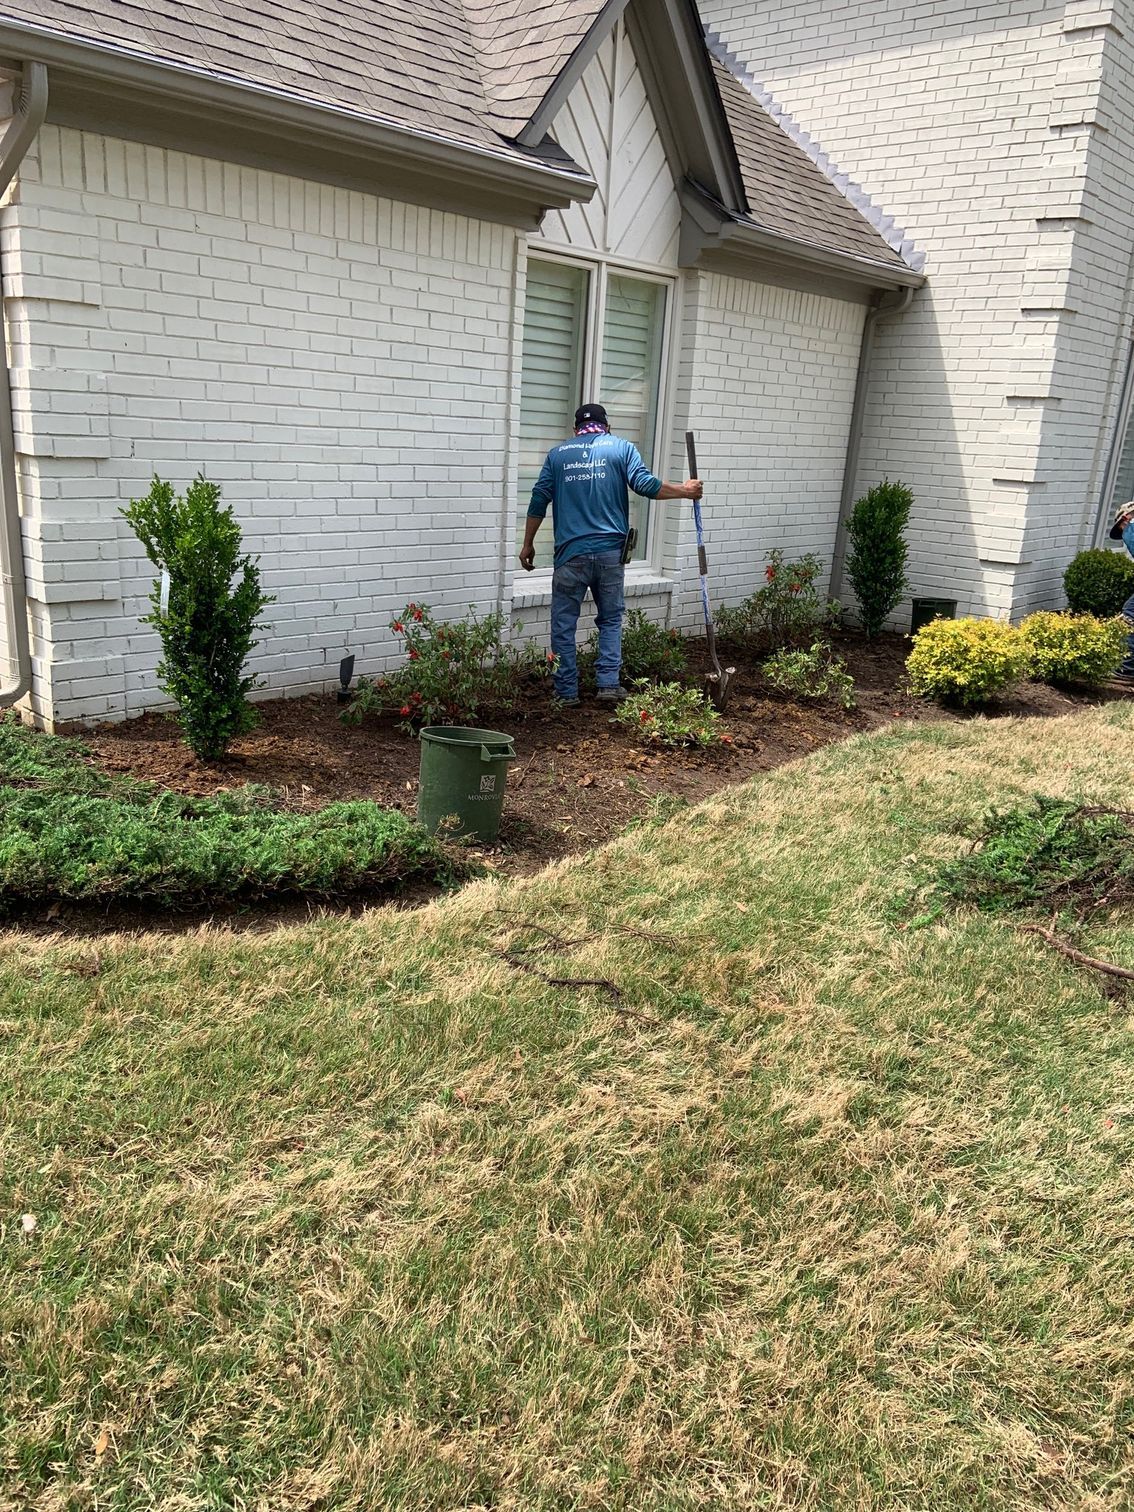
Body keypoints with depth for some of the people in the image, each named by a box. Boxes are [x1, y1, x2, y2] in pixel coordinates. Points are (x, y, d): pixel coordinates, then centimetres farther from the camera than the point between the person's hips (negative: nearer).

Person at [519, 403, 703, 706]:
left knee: (564, 624, 8)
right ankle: (609, 683, 6)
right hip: (610, 551, 0)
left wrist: (528, 544, 12)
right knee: (611, 619, 16)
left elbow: (539, 500, 7)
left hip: (571, 553, 0)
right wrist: (685, 490, 6)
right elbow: (645, 484, -6)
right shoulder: (622, 448, 7)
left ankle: (566, 693, 9)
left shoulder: (557, 454, 12)